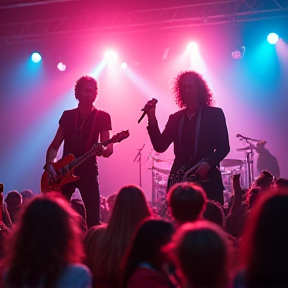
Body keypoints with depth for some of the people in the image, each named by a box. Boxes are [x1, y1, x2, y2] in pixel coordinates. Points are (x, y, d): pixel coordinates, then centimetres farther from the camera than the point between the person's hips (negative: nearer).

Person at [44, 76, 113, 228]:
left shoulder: (102, 117, 2)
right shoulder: (67, 115, 11)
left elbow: (109, 148, -6)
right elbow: (55, 145, 12)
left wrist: (103, 151, -29)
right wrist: (49, 165, -4)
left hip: (88, 170, -3)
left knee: (93, 217, -11)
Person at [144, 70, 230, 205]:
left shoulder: (215, 114, 4)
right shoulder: (175, 118, 15)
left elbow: (223, 147, -1)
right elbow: (160, 146, 6)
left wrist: (208, 163, -19)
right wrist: (152, 118, -3)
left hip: (207, 180, -3)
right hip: (180, 180, 3)